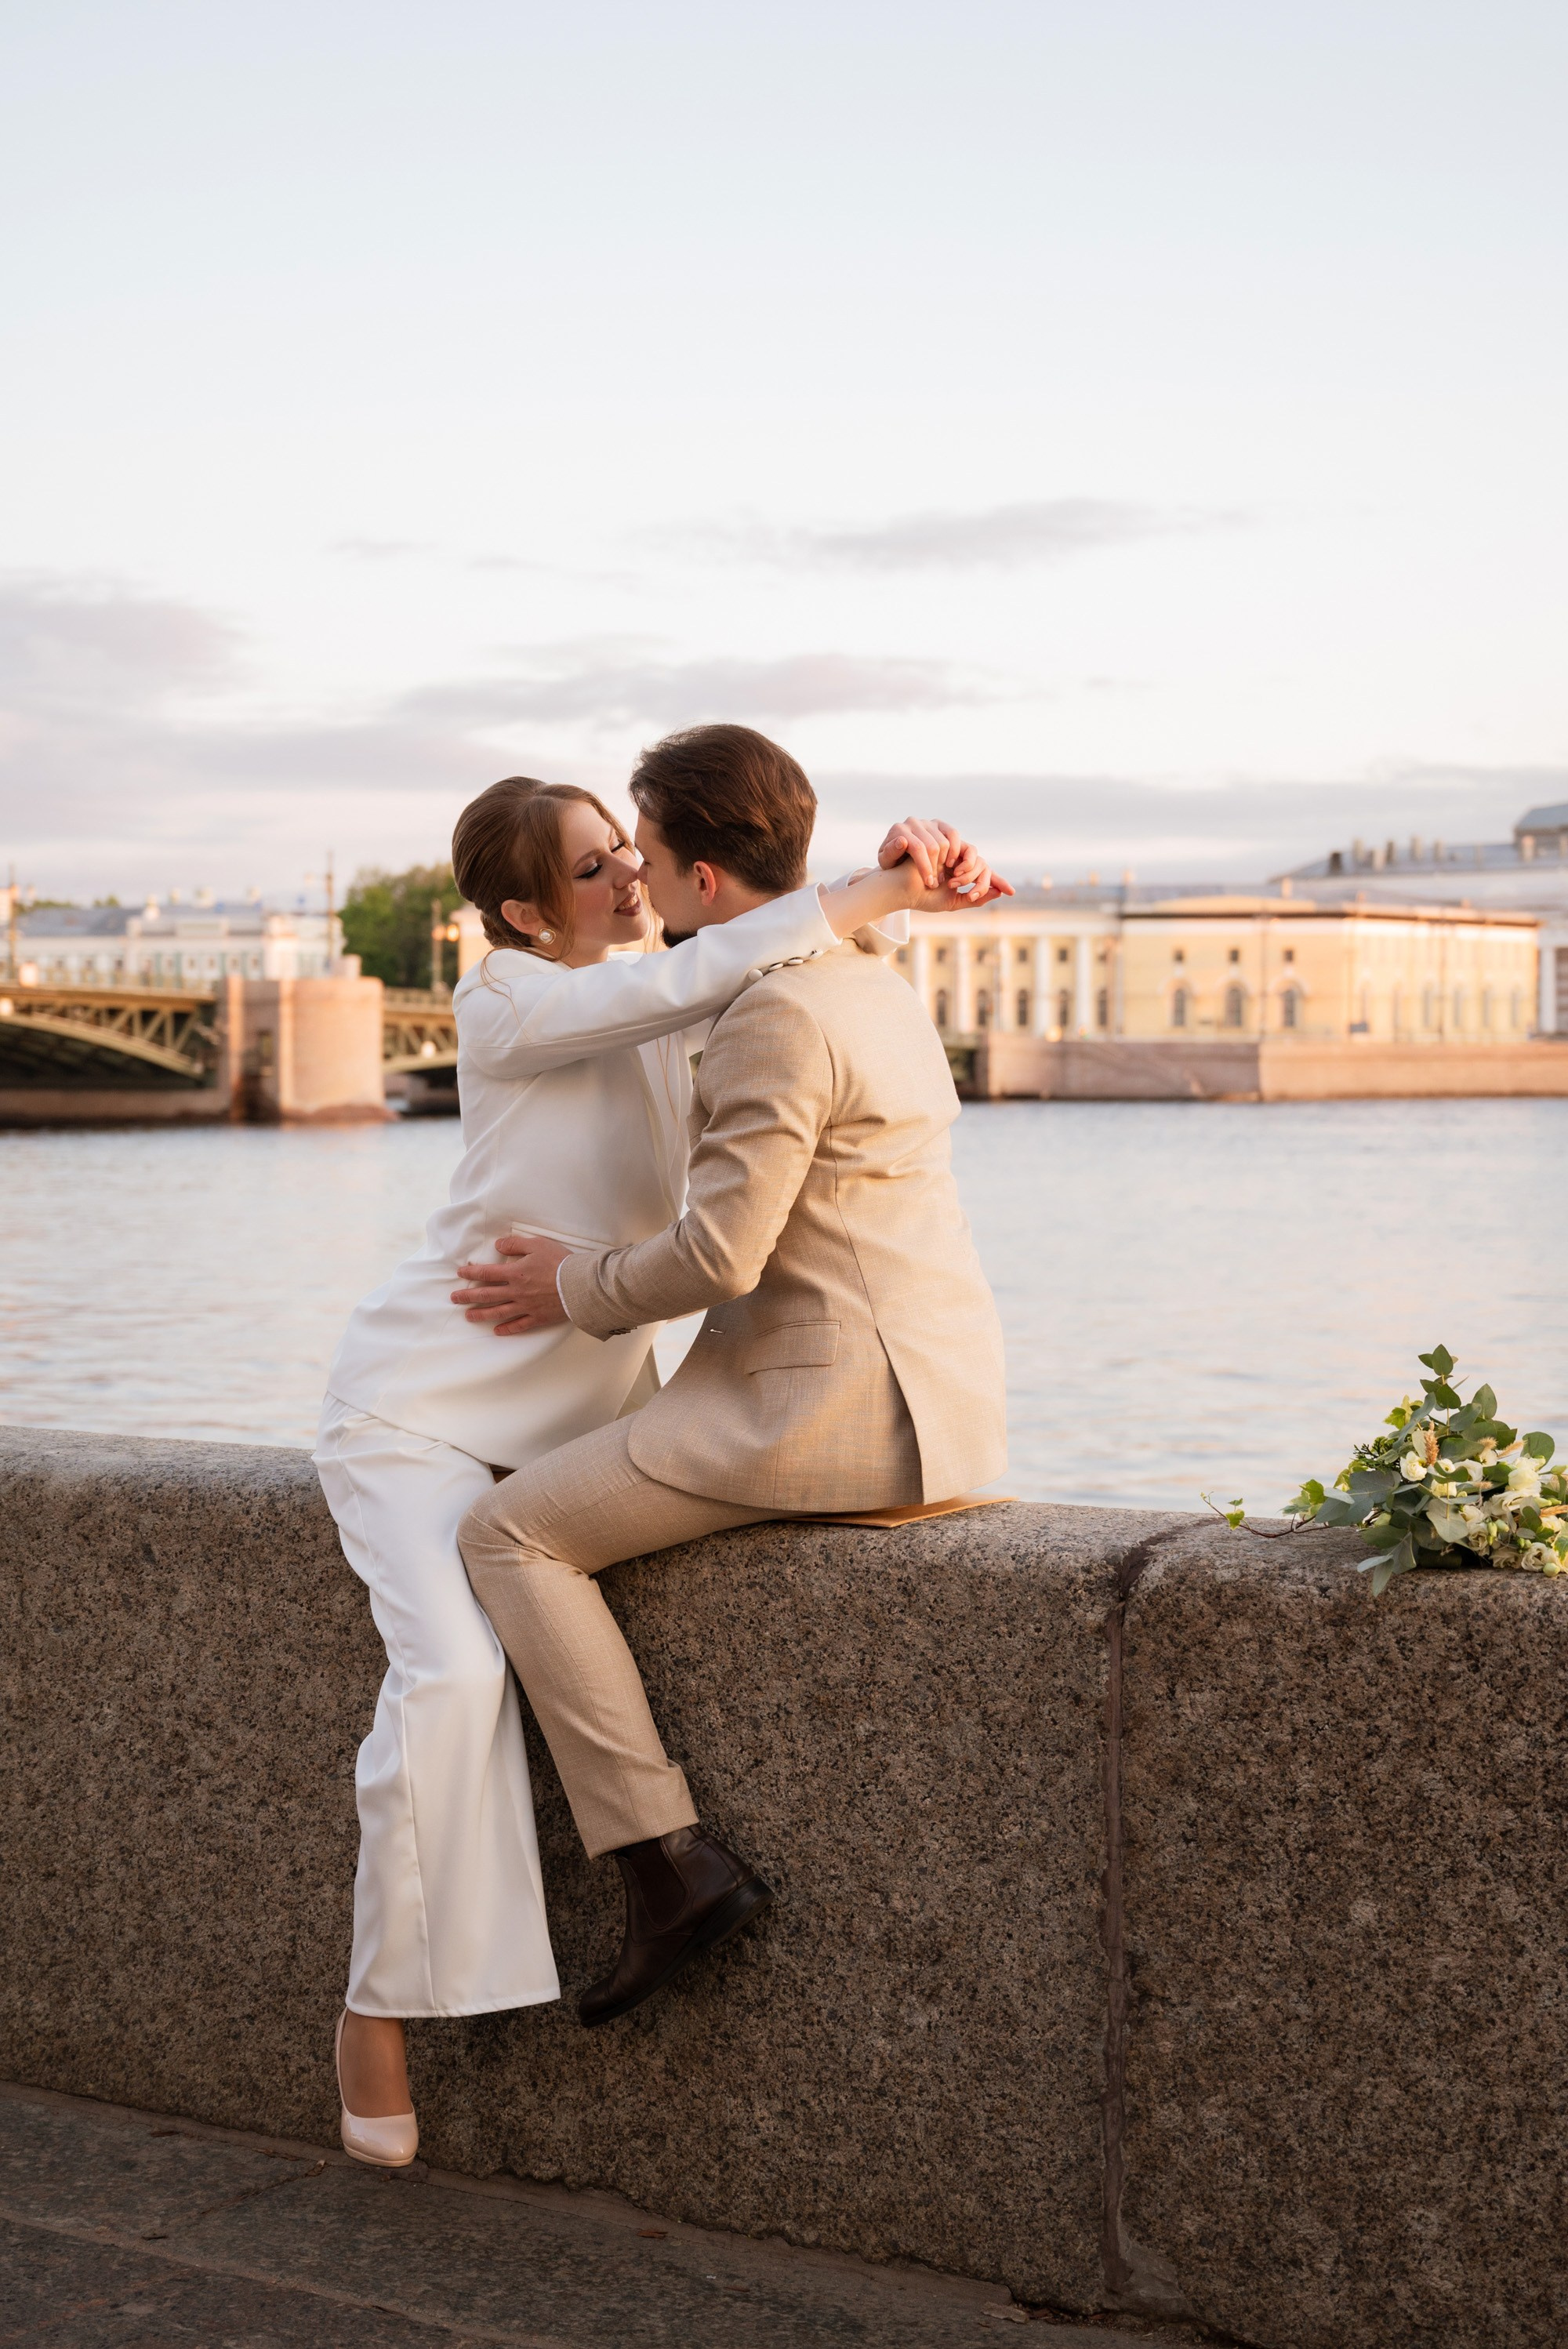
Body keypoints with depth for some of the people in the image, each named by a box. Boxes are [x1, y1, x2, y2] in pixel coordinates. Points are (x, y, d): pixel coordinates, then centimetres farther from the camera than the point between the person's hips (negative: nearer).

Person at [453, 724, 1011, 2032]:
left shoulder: (777, 1018, -16)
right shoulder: (874, 987, 16)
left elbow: (719, 1253, -21)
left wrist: (580, 1292, -4)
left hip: (830, 1399, -10)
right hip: (938, 1410, 10)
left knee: (512, 1536, -5)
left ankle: (669, 1864, -10)